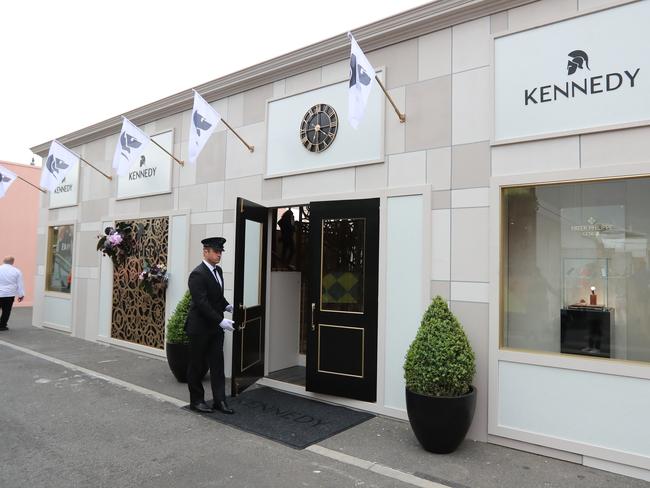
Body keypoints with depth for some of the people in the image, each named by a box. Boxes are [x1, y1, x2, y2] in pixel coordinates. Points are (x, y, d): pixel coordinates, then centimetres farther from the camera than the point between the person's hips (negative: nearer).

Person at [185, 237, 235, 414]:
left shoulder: (218, 270, 8)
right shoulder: (197, 274, -18)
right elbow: (202, 303, -24)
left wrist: (227, 306, 1)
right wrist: (220, 321, -27)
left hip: (215, 326, 7)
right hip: (200, 326, -7)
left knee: (217, 363, 8)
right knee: (197, 365, 9)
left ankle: (219, 400, 15)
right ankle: (196, 400, 23)